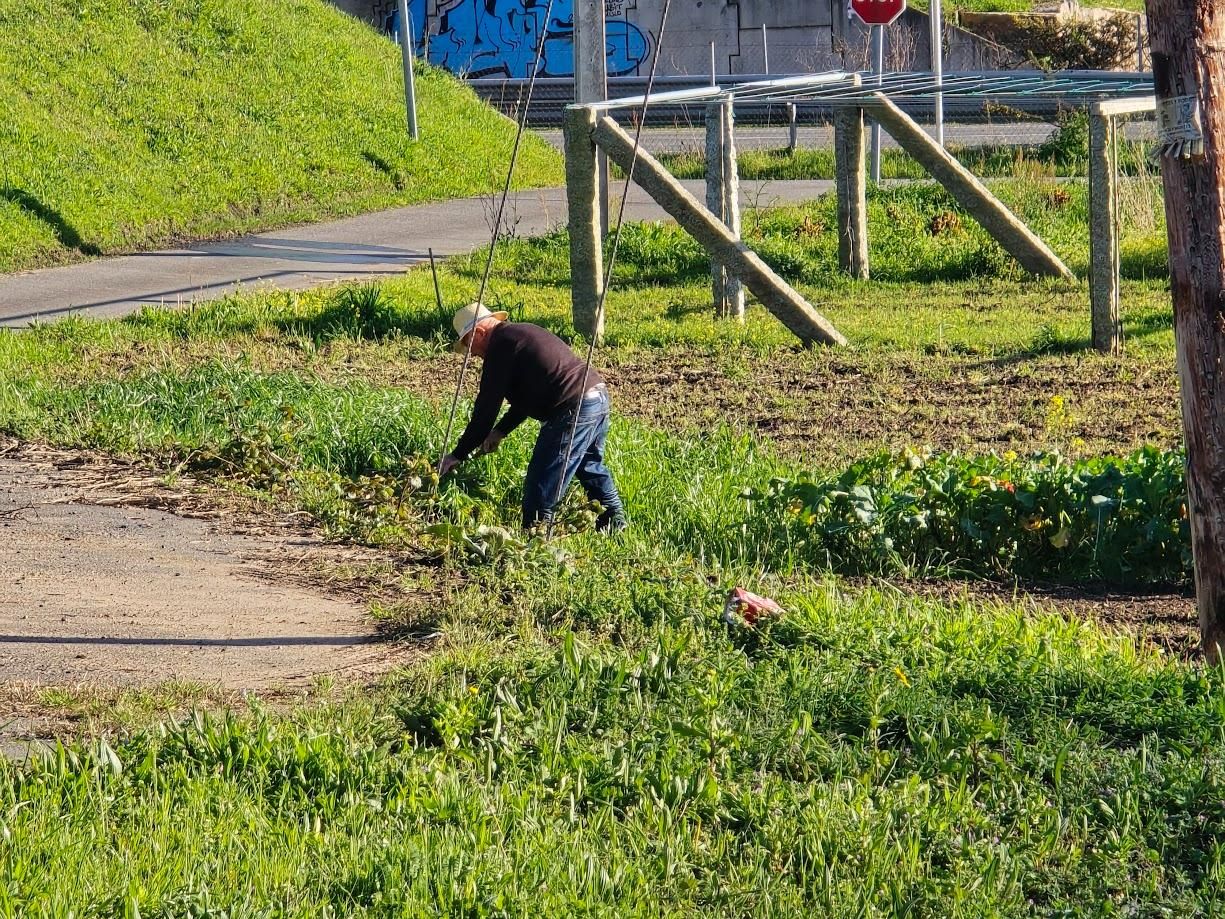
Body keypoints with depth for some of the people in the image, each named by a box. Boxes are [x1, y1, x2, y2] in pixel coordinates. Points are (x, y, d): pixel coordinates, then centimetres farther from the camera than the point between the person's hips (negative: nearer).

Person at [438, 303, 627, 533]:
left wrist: (457, 455, -2)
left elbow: (486, 407, -7)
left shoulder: (500, 347, -7)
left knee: (540, 486, -4)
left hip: (574, 409, -10)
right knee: (590, 467, 31)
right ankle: (615, 523, 43)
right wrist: (500, 431, 28)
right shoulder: (521, 333, 23)